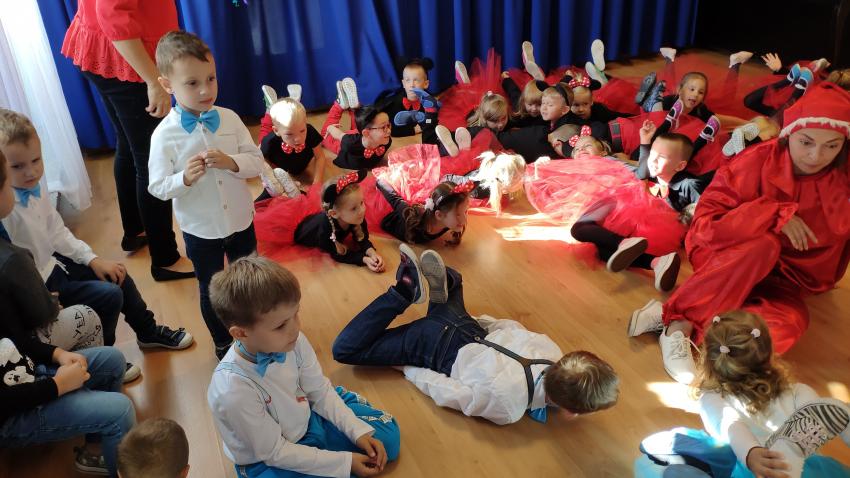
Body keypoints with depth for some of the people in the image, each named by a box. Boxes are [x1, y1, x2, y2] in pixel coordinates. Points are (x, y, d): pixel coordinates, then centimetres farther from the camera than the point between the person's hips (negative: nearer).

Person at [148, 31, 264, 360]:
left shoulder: (230, 119, -10)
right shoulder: (164, 135, -17)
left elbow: (256, 161, -7)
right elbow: (157, 187, -13)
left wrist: (231, 162, -26)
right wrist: (185, 178, -32)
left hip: (241, 221, 3)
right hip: (200, 231, -2)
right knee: (211, 290, 17)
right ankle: (223, 342, 41)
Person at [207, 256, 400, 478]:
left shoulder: (293, 341, -21)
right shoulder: (233, 391, -36)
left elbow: (320, 391, -4)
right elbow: (275, 452, -23)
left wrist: (358, 431, -13)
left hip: (307, 420, 5)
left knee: (387, 433, 7)